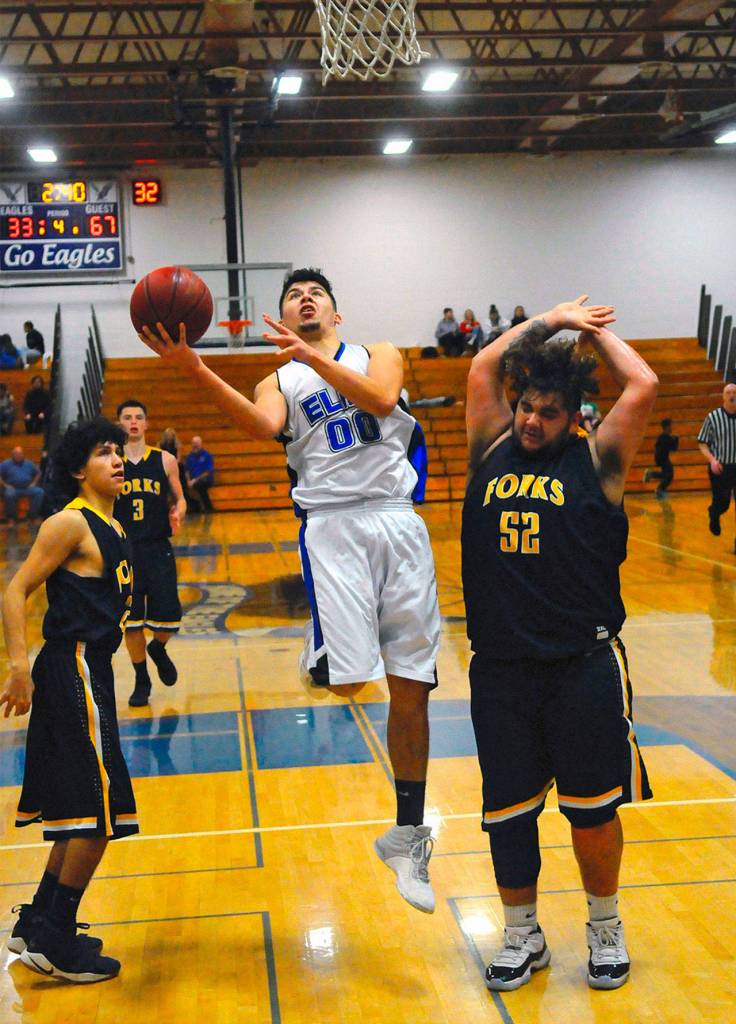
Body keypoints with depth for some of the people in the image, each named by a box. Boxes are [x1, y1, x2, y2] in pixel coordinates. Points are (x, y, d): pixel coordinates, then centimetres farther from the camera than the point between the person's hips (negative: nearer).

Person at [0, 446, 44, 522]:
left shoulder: (29, 463, 17)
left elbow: (38, 473, 25)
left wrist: (34, 483, 9)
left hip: (27, 488, 3)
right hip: (13, 489, -3)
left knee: (40, 491, -23)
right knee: (9, 494, -38)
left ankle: (32, 515, -12)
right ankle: (11, 518, -18)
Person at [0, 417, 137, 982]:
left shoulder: (112, 528, 15)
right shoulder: (71, 522, -12)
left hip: (88, 674, 10)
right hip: (72, 669, -10)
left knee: (83, 811, 16)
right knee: (98, 813, -7)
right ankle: (54, 942, 4)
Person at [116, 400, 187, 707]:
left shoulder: (165, 460, 5)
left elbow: (179, 498, 12)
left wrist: (177, 513, -10)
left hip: (158, 549, 0)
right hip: (124, 550, 0)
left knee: (169, 618, -3)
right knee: (130, 620, 2)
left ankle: (158, 649, 32)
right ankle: (141, 680, 20)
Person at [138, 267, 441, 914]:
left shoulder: (378, 354, 15)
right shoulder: (280, 380, 14)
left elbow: (381, 400, -10)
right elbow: (262, 426, -11)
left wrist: (313, 356, -18)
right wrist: (197, 373, -24)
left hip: (397, 521, 1)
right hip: (331, 525, -1)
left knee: (410, 686, 5)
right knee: (347, 677, -23)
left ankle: (407, 836, 19)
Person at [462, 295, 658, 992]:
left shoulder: (594, 461, 1)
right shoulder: (493, 451, 9)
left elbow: (643, 386, -6)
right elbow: (484, 365, 10)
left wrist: (596, 331, 9)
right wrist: (554, 321, 15)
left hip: (584, 665, -2)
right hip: (500, 667, 3)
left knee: (592, 809, 7)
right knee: (507, 812, 11)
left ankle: (605, 928, 31)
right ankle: (522, 937, 30)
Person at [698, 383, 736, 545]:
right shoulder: (713, 417, -6)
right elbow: (702, 443, 0)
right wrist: (712, 459, -16)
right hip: (720, 468, -1)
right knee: (721, 503, 9)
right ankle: (713, 515, 46)